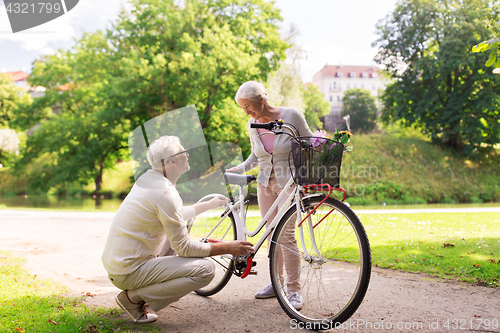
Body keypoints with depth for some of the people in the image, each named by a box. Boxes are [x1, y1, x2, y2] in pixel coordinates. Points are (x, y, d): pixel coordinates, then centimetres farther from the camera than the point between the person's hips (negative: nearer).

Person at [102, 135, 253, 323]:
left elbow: (175, 215, 26)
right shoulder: (165, 193, -21)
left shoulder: (147, 179, 8)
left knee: (176, 232, 23)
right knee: (205, 269, -15)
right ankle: (134, 297, -7)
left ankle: (136, 292, 17)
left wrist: (211, 204, 30)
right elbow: (184, 248, -17)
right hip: (129, 273, -9)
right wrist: (227, 248, -10)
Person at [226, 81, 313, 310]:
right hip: (265, 184, 5)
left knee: (285, 234, -13)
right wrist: (239, 169, 2)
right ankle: (277, 283, 20)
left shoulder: (291, 115, -10)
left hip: (289, 183, -5)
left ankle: (294, 290, -4)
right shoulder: (253, 124, 3)